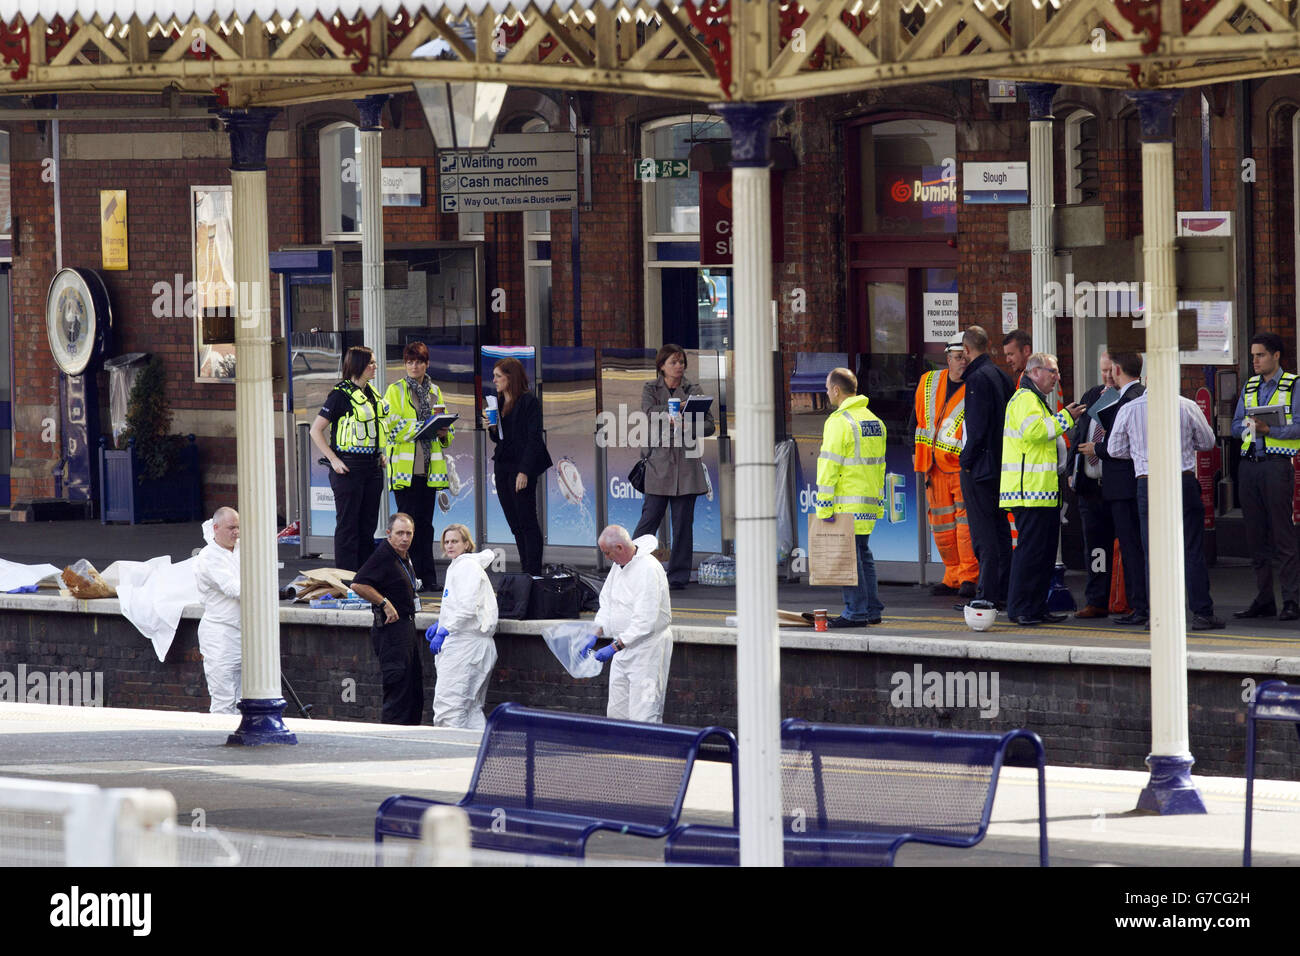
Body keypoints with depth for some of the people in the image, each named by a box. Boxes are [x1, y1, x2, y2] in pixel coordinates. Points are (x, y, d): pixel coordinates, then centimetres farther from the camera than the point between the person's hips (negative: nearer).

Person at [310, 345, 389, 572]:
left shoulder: (372, 393, 12)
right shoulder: (341, 395, -11)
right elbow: (316, 430, -11)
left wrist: (380, 454, 15)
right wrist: (334, 460, -17)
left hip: (372, 467, 7)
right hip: (349, 467, -7)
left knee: (368, 524, 10)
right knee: (347, 525, -3)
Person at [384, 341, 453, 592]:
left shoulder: (435, 392, 16)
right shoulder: (396, 391, 0)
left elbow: (445, 425, 22)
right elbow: (390, 428, -8)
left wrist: (444, 433, -1)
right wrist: (420, 427, -18)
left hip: (428, 466, 5)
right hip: (404, 466, -5)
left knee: (425, 523, 6)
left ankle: (427, 578, 8)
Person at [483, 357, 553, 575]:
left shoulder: (529, 402, -10)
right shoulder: (497, 401, 12)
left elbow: (534, 438, -14)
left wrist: (524, 471, -18)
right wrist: (490, 428, -2)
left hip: (521, 467, -8)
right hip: (502, 466, 8)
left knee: (527, 522, -6)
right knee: (515, 524, 9)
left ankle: (534, 572, -4)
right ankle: (526, 571, 13)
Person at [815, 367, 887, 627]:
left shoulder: (839, 422, -12)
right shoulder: (874, 421, 15)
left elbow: (829, 466, -16)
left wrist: (824, 506, -16)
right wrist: (878, 503, 24)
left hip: (847, 504, -8)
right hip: (869, 503, 8)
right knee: (863, 553, 16)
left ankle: (856, 611, -7)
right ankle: (872, 610, 18)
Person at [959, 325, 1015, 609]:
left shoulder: (977, 378, -15)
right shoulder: (1001, 376, 12)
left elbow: (978, 426, -19)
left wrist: (966, 460, -10)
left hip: (980, 468, -9)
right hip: (1001, 465, 9)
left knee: (984, 535, -6)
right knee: (1001, 530, 12)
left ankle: (988, 594, -6)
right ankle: (1003, 593, 15)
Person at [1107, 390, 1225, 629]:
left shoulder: (1128, 410, 0)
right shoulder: (1187, 407, -3)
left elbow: (1115, 449, 7)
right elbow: (1207, 442, 8)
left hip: (1147, 485, 1)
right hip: (1184, 482, -1)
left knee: (1153, 553, 5)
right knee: (1193, 552, 2)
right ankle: (1202, 613, 1)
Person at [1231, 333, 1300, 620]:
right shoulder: (1249, 387, 18)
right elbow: (1236, 426, 16)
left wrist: (1269, 429, -19)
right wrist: (1249, 426, -5)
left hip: (1276, 464, -6)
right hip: (1248, 464, 6)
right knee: (1256, 536, 7)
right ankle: (1263, 600, 13)